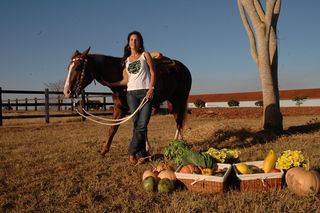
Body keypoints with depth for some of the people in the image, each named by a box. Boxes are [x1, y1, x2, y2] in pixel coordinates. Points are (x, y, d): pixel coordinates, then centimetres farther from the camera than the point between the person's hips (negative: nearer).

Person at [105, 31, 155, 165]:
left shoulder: (145, 55, 10)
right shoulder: (126, 60, 18)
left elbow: (152, 73, 4)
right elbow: (126, 80, 14)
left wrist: (151, 89, -9)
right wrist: (109, 84, 10)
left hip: (145, 92, -2)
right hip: (131, 93, 3)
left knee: (142, 125, -10)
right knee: (137, 124, -2)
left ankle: (132, 152, 0)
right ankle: (142, 154, 3)